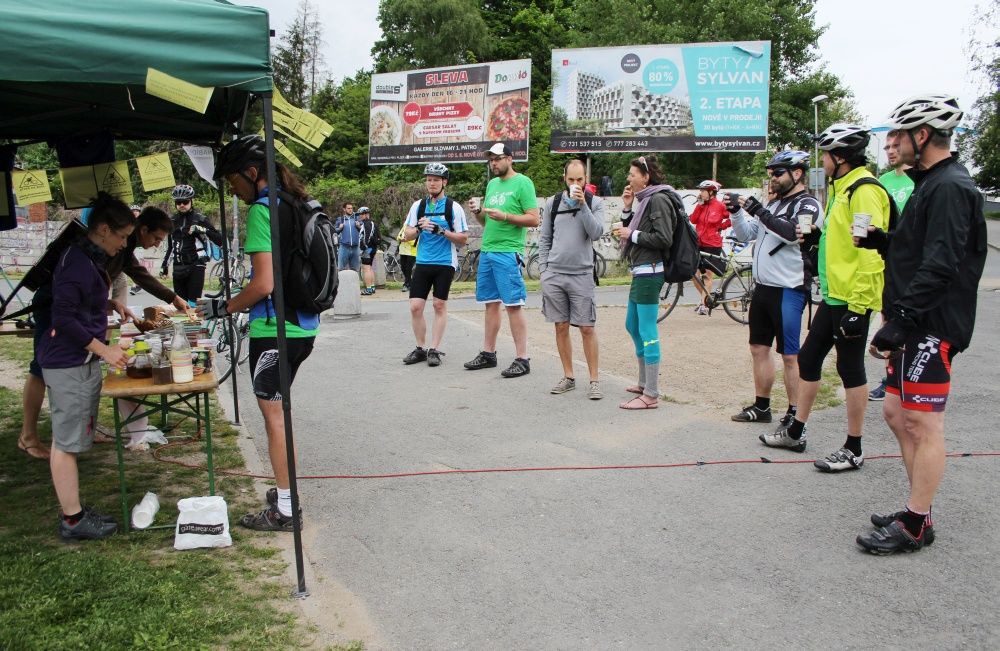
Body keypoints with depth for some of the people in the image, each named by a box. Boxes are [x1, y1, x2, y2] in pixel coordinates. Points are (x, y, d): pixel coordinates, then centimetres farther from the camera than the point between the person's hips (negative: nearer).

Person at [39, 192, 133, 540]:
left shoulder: (92, 259, 12)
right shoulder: (75, 261, -18)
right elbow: (63, 318, -21)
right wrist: (104, 350, -18)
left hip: (83, 361, 10)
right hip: (68, 363, -10)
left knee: (71, 439, 14)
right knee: (66, 441, -1)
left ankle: (74, 511, 23)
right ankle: (72, 520, 6)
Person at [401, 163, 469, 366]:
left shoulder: (453, 207, -2)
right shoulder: (418, 206, 9)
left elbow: (463, 239, -3)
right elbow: (406, 236, 10)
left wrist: (442, 231, -18)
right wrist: (419, 228, -10)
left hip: (445, 263, -3)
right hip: (422, 263, 3)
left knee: (440, 305, 3)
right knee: (415, 307, -2)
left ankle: (434, 350, 11)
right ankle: (420, 349, 12)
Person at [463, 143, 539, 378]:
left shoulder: (522, 183, -4)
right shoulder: (491, 184, 18)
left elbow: (533, 219, -11)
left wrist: (505, 216, -20)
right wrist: (478, 212, 3)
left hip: (508, 253, -7)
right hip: (486, 251, 7)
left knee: (513, 305, -6)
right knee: (491, 304, 11)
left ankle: (522, 359, -2)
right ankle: (488, 354, 19)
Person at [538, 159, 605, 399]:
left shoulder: (595, 202, 3)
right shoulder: (553, 202, 9)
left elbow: (596, 233, -12)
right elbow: (544, 239, 12)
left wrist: (582, 204, -17)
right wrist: (543, 270, 5)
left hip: (582, 274, -2)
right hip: (553, 274, 3)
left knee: (587, 328, -3)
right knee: (561, 327, 7)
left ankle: (594, 380, 4)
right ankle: (568, 377, 17)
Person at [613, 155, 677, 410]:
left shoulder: (658, 199, -11)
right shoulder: (646, 199, 17)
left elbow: (663, 238, -18)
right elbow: (633, 231, 18)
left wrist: (632, 235, -11)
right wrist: (627, 208, 8)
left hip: (649, 273, -11)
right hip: (640, 272, 11)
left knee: (647, 332, -9)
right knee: (632, 326, 19)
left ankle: (651, 396, -4)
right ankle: (644, 383, 32)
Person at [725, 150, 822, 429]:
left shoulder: (808, 205, -7)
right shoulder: (774, 204, 17)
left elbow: (791, 233, -25)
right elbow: (746, 235, 17)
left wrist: (757, 210, -22)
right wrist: (736, 212, 1)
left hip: (788, 290, -8)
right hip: (762, 287, 8)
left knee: (790, 356, -3)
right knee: (759, 348, 13)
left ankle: (795, 414, 5)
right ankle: (761, 406, 23)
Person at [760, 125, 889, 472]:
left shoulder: (863, 190, -16)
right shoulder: (841, 187, 15)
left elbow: (871, 251, -22)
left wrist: (858, 305, -24)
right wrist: (818, 236, 7)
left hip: (852, 300, -10)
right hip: (833, 296, 10)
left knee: (850, 369, -1)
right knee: (808, 358, 15)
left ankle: (853, 450, 11)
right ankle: (795, 432, 27)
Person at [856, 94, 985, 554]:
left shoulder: (950, 188, -15)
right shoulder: (931, 183, 17)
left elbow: (940, 266, -24)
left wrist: (897, 322, -27)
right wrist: (878, 240, 6)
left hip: (932, 328, -10)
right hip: (914, 327, 10)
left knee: (923, 425, -3)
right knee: (897, 414, 15)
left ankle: (916, 526, 7)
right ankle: (918, 509, 27)